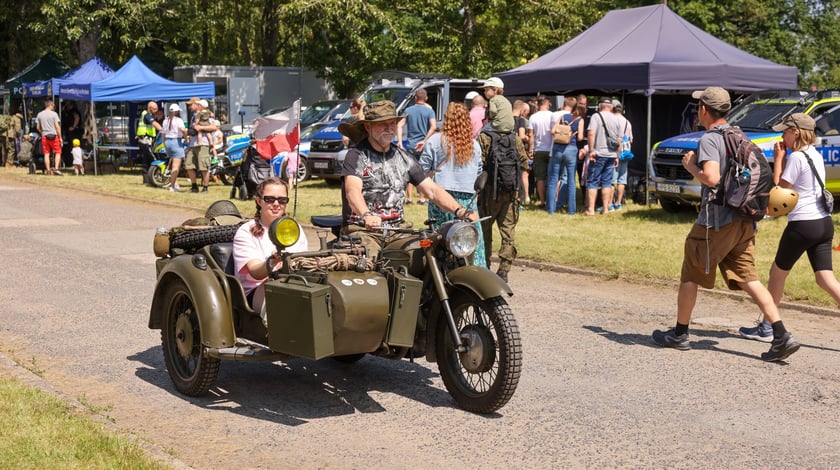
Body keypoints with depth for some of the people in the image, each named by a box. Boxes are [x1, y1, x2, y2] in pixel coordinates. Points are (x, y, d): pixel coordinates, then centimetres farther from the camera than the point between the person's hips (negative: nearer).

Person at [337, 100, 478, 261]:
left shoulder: (403, 158, 16)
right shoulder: (356, 155, -2)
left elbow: (432, 190, 9)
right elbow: (353, 191, -19)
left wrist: (460, 211, -9)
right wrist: (367, 216, -41)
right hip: (362, 231, -5)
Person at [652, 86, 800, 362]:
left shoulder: (709, 139, -12)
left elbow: (711, 177, -25)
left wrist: (691, 166, -8)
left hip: (716, 220, -7)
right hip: (744, 221, 7)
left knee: (690, 277, 9)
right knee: (749, 280, 4)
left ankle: (679, 334, 19)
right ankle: (782, 336, -6)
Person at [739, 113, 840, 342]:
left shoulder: (797, 157, -12)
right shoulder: (816, 156, 14)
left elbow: (778, 189, -9)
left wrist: (778, 159, -4)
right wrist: (783, 158, 12)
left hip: (802, 224, -8)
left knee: (777, 273, 10)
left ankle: (766, 328, 20)